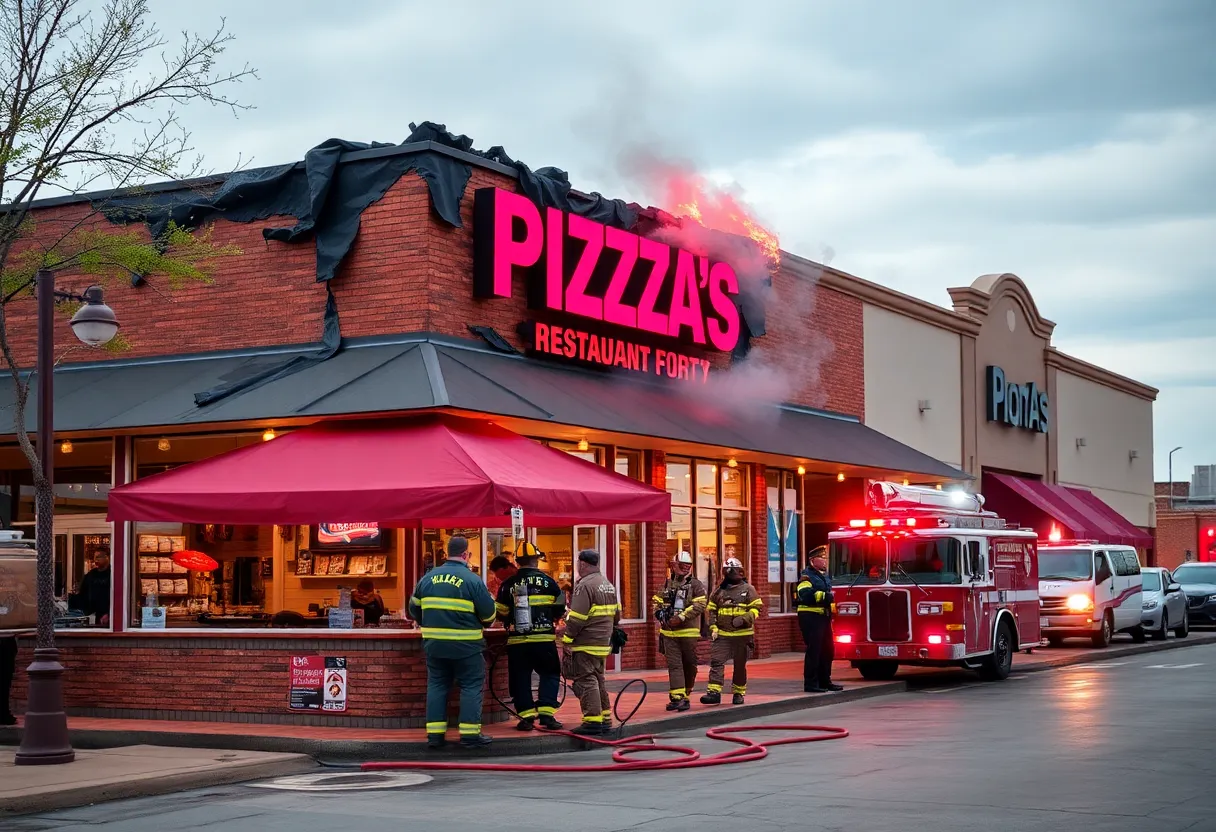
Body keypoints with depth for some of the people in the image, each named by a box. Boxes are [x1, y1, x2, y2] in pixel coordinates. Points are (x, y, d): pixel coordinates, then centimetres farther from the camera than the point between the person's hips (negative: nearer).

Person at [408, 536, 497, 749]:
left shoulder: (428, 578, 6)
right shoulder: (472, 579, -9)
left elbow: (414, 609, 14)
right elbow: (488, 613, -7)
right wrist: (484, 624, 16)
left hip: (434, 643, 5)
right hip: (465, 645, -4)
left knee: (436, 685, 13)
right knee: (471, 686, 5)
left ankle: (434, 734, 10)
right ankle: (470, 734, 2)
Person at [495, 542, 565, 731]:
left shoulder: (508, 584, 1)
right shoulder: (547, 581, -1)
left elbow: (501, 613, 5)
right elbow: (560, 609, 4)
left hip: (517, 640, 1)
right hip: (543, 639, -1)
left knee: (521, 678, 9)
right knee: (550, 675, 10)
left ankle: (526, 717, 5)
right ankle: (546, 713, -2)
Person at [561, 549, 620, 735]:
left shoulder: (585, 585, -15)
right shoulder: (608, 585, 15)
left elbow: (576, 618, -19)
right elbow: (616, 614, 20)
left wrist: (567, 639, -14)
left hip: (585, 643, -9)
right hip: (603, 643, 9)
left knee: (586, 681, -7)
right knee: (598, 681, 17)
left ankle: (592, 721, -10)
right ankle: (605, 718, 19)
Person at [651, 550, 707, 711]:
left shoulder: (696, 585, -2)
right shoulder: (667, 585, 12)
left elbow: (699, 606, -13)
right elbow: (658, 602, 18)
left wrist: (681, 617, -20)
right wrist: (660, 613, -3)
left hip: (689, 633, -3)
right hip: (669, 632, 3)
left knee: (689, 664, 6)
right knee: (674, 665, -3)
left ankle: (686, 694, 21)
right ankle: (677, 697, -7)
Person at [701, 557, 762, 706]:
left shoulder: (748, 589, 2)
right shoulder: (719, 591, 10)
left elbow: (756, 608, -3)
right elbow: (711, 610, 15)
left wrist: (744, 619, -20)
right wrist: (713, 628, 3)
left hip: (742, 634, -2)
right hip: (722, 634, 2)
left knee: (740, 665, 7)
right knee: (716, 662, -10)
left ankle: (738, 693, 18)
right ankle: (714, 692, -14)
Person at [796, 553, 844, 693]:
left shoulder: (825, 577, 19)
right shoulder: (807, 576, -10)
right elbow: (805, 593, -28)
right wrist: (823, 595, -33)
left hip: (824, 618, 9)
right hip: (811, 617, -9)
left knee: (827, 650, 13)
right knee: (813, 650, -9)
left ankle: (824, 681, 23)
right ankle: (810, 683, -5)